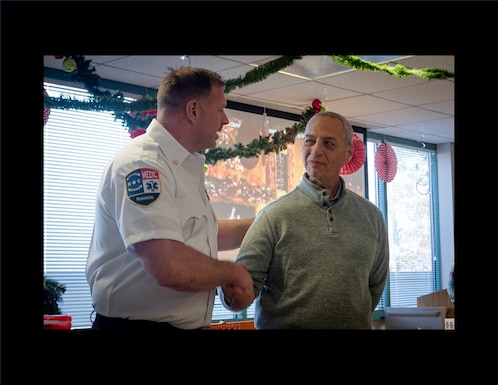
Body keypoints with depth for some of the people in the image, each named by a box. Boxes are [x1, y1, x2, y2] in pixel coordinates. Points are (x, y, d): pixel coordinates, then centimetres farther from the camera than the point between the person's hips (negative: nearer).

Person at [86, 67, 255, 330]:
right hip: (137, 322, -9)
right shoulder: (141, 164, -21)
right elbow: (171, 268, -31)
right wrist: (234, 272, -15)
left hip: (186, 323, 9)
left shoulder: (186, 166, 11)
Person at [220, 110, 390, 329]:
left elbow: (375, 283, 12)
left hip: (354, 325, 3)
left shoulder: (371, 216, 1)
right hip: (284, 324, -2)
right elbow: (246, 283, -15)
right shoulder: (274, 215, -10)